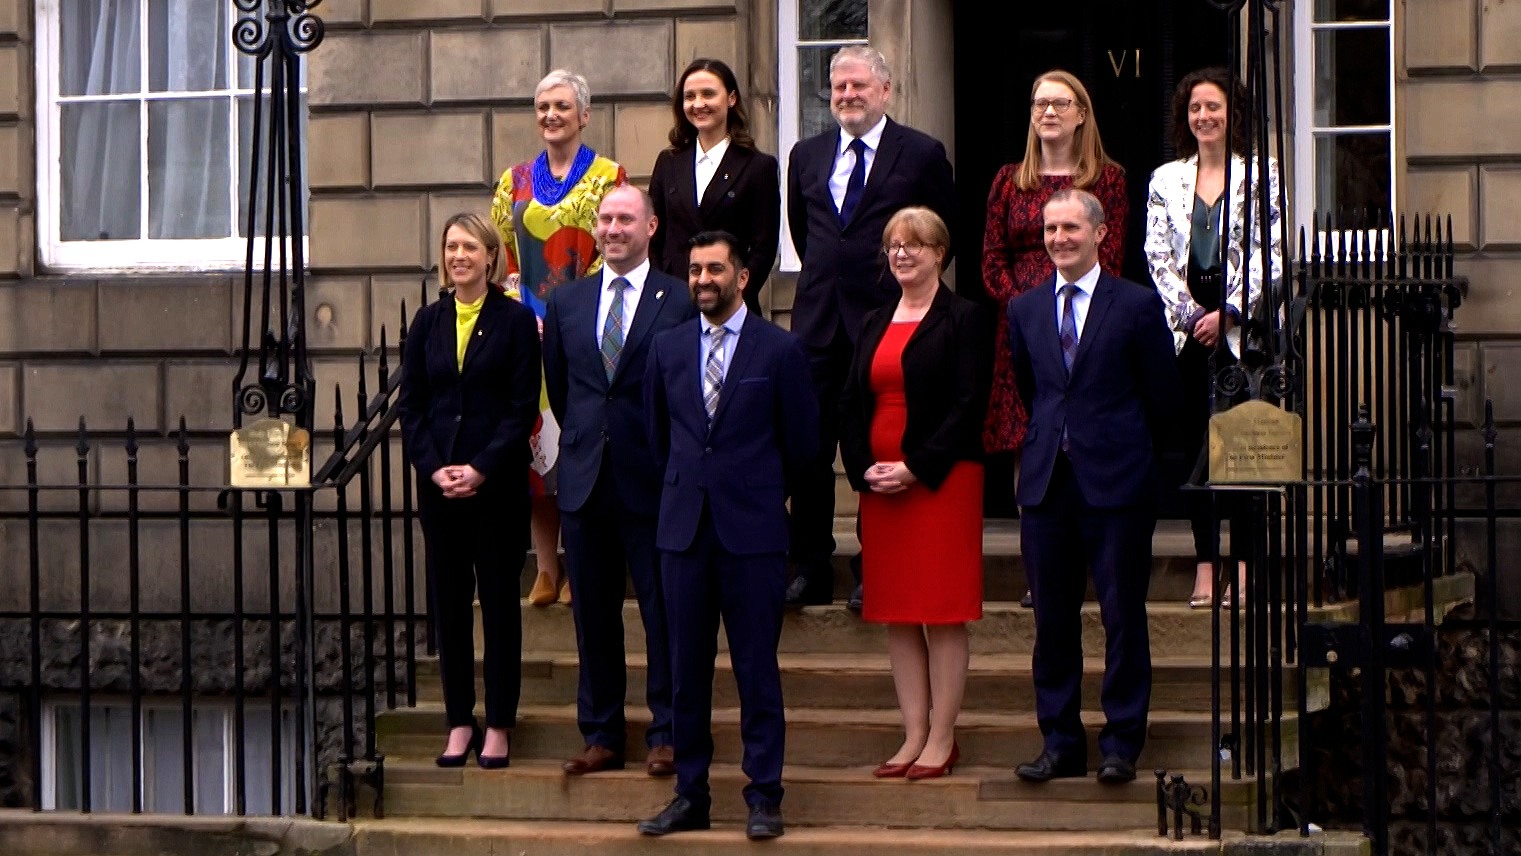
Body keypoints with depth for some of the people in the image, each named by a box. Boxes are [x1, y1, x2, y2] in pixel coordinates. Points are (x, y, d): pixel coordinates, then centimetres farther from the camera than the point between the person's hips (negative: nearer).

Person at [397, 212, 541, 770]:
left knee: (499, 599, 2)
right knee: (449, 602, 6)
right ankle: (460, 723, 13)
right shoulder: (429, 322, 8)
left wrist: (480, 469, -14)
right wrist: (435, 468, -7)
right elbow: (410, 405, 7)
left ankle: (498, 727, 7)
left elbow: (523, 407, -6)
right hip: (437, 482, 3)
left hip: (497, 481, -3)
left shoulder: (515, 321, -2)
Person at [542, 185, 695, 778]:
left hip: (653, 482, -4)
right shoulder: (566, 302, 12)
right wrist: (584, 441, 15)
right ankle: (601, 736, 15)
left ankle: (666, 735, 7)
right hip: (586, 479, 4)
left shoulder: (680, 302, -1)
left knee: (664, 612, 0)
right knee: (593, 614, 8)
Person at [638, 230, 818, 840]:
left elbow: (801, 441, 6)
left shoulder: (779, 350, -1)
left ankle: (764, 796, 4)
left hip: (753, 530, -3)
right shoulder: (667, 348, 10)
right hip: (684, 526, 3)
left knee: (757, 666, -1)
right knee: (687, 667, 6)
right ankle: (690, 795, 13)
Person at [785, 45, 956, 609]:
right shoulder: (808, 156, 11)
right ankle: (811, 572, 11)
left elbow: (946, 234, 6)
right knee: (809, 449, 3)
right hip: (819, 319, 4)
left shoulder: (922, 155, -1)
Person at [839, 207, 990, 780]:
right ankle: (914, 737, 10)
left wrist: (916, 468, -16)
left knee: (943, 614, -4)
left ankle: (942, 739, -1)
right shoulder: (875, 324, 16)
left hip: (941, 480, -6)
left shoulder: (963, 319, -2)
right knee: (896, 614, 6)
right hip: (879, 484, 6)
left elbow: (969, 404, -10)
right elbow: (851, 403, 13)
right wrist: (863, 468, -4)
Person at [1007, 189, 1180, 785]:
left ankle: (1121, 744, 8)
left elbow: (1163, 396, 4)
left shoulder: (1137, 305, -1)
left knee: (1123, 617, 1)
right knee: (1052, 619, 6)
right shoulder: (1025, 310, 10)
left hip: (1117, 483, -4)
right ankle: (1060, 742, 13)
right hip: (1047, 482, 4)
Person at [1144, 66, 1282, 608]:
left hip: (1243, 325, -3)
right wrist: (1192, 315, -5)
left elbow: (1271, 254, -2)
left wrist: (1229, 313, -10)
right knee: (1194, 441, 1)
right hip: (1186, 327, 3)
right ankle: (1205, 564, 4)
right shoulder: (1165, 180, 12)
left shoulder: (1261, 176, 3)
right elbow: (1159, 258, 6)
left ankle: (1243, 563, -3)